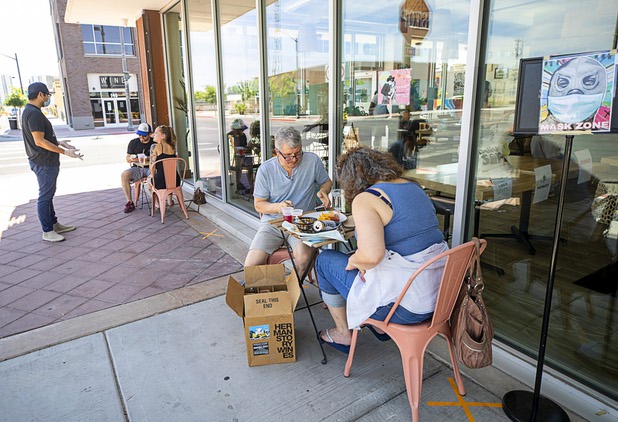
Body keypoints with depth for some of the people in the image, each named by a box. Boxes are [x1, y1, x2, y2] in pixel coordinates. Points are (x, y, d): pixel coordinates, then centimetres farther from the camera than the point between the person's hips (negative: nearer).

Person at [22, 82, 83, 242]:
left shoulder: (31, 111, 14)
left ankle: (55, 224, 29)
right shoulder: (34, 113, -19)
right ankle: (47, 232, 5)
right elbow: (39, 141, -24)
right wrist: (64, 152, -23)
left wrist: (59, 142, 14)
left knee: (48, 194, 18)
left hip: (47, 162, 11)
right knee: (45, 196, -3)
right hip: (44, 163, -11)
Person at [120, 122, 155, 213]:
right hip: (137, 168, 3)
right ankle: (129, 202, -18)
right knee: (124, 175, -28)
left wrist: (149, 158, -19)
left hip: (151, 168, -2)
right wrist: (131, 159, -11)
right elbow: (127, 158, 14)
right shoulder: (133, 142, 9)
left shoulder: (155, 143, 3)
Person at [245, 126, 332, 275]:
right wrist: (277, 207, -20)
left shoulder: (312, 161, -3)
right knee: (251, 265, -19)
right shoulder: (265, 169, -4)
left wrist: (323, 191, -9)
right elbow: (258, 204, 1)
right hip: (272, 223, 1)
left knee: (304, 257, -32)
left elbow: (326, 182, 16)